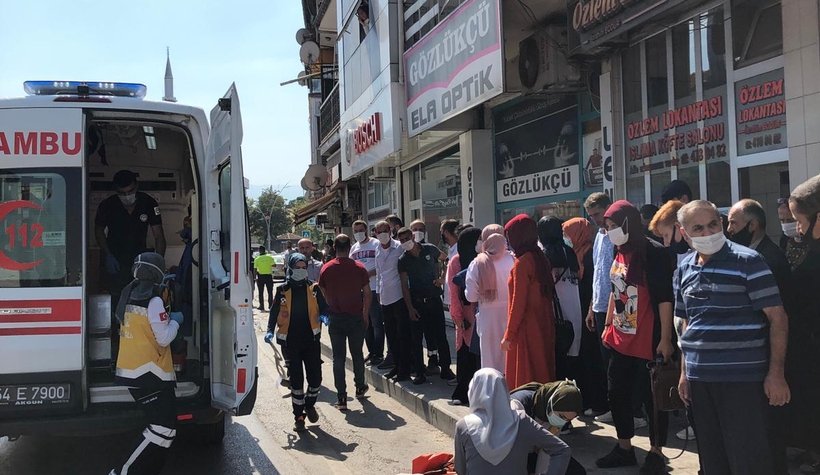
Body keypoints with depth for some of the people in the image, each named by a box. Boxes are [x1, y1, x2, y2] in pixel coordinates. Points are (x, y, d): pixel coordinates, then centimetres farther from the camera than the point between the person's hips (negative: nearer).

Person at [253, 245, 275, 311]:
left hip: (260, 276, 0)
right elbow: (274, 265, -7)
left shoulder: (257, 259, -4)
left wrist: (256, 276, 7)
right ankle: (270, 305, 10)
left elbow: (255, 269, -5)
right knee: (270, 292, 10)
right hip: (269, 276, 0)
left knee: (261, 293, 8)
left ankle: (262, 306, 7)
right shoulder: (269, 257, -5)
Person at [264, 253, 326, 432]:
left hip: (311, 339, 1)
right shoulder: (283, 290, 1)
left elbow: (323, 307, 9)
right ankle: (299, 416, 16)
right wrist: (271, 330, -7)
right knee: (296, 380, 2)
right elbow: (274, 311, 5)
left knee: (316, 377, 0)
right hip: (290, 341, -1)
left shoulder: (313, 288, 5)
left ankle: (310, 404, 30)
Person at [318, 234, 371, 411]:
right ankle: (360, 388, 31)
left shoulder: (326, 269, -3)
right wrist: (365, 315, 6)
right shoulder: (359, 268, -5)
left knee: (338, 358, 4)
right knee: (357, 354, 17)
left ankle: (341, 398, 2)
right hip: (356, 317, 0)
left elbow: (324, 294, 3)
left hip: (336, 318, 0)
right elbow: (367, 294, -4)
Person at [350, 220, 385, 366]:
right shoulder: (354, 248, 15)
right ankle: (371, 352, 23)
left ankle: (379, 354, 3)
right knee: (365, 324, 13)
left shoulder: (376, 244, -5)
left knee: (377, 323, -3)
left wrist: (367, 274, -20)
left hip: (374, 290, -7)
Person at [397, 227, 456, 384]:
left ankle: (445, 369, 13)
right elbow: (404, 285, -4)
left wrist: (441, 277, 3)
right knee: (416, 339, 4)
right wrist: (410, 308, -10)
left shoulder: (430, 250, -1)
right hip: (416, 302, 0)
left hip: (434, 299, 0)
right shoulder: (403, 260, -2)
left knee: (440, 335, 1)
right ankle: (419, 373, 13)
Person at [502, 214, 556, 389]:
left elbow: (518, 303, -17)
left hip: (527, 329, -8)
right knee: (543, 373, 14)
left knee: (524, 377, 0)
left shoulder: (522, 263, -16)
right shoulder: (540, 258, 7)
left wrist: (509, 335, -12)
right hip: (543, 326, 8)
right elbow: (546, 294, 11)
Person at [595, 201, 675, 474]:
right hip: (620, 340, 8)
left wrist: (666, 338, -19)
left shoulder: (654, 253, -14)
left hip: (648, 342, -8)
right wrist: (608, 325, 20)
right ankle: (624, 448, 29)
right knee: (618, 395, 14)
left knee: (651, 397, 4)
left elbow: (665, 298, -16)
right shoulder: (619, 253, 10)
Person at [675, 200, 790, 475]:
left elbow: (777, 317, -10)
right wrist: (684, 372, 14)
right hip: (699, 378, 6)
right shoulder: (684, 269, 10)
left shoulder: (747, 261, -8)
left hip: (742, 377, -6)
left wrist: (776, 372, -14)